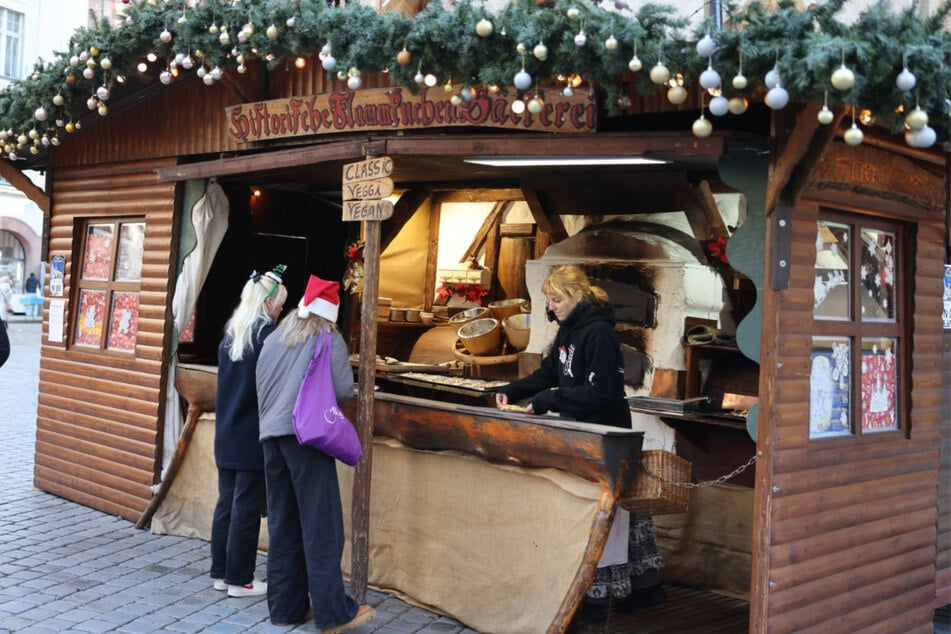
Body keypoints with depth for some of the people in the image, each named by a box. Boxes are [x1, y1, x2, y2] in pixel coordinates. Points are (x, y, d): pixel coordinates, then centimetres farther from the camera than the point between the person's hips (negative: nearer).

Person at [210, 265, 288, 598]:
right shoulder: (266, 334, -14)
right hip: (253, 438, -7)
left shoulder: (231, 333, 9)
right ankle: (239, 580, 8)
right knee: (247, 508, 0)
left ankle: (221, 572, 21)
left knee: (226, 503, 14)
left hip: (226, 435, 8)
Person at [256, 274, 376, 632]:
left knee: (282, 525, 10)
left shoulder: (273, 340, 19)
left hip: (272, 435, 6)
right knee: (321, 525, -5)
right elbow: (343, 389, -4)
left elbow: (261, 391, 21)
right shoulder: (329, 338, 1)